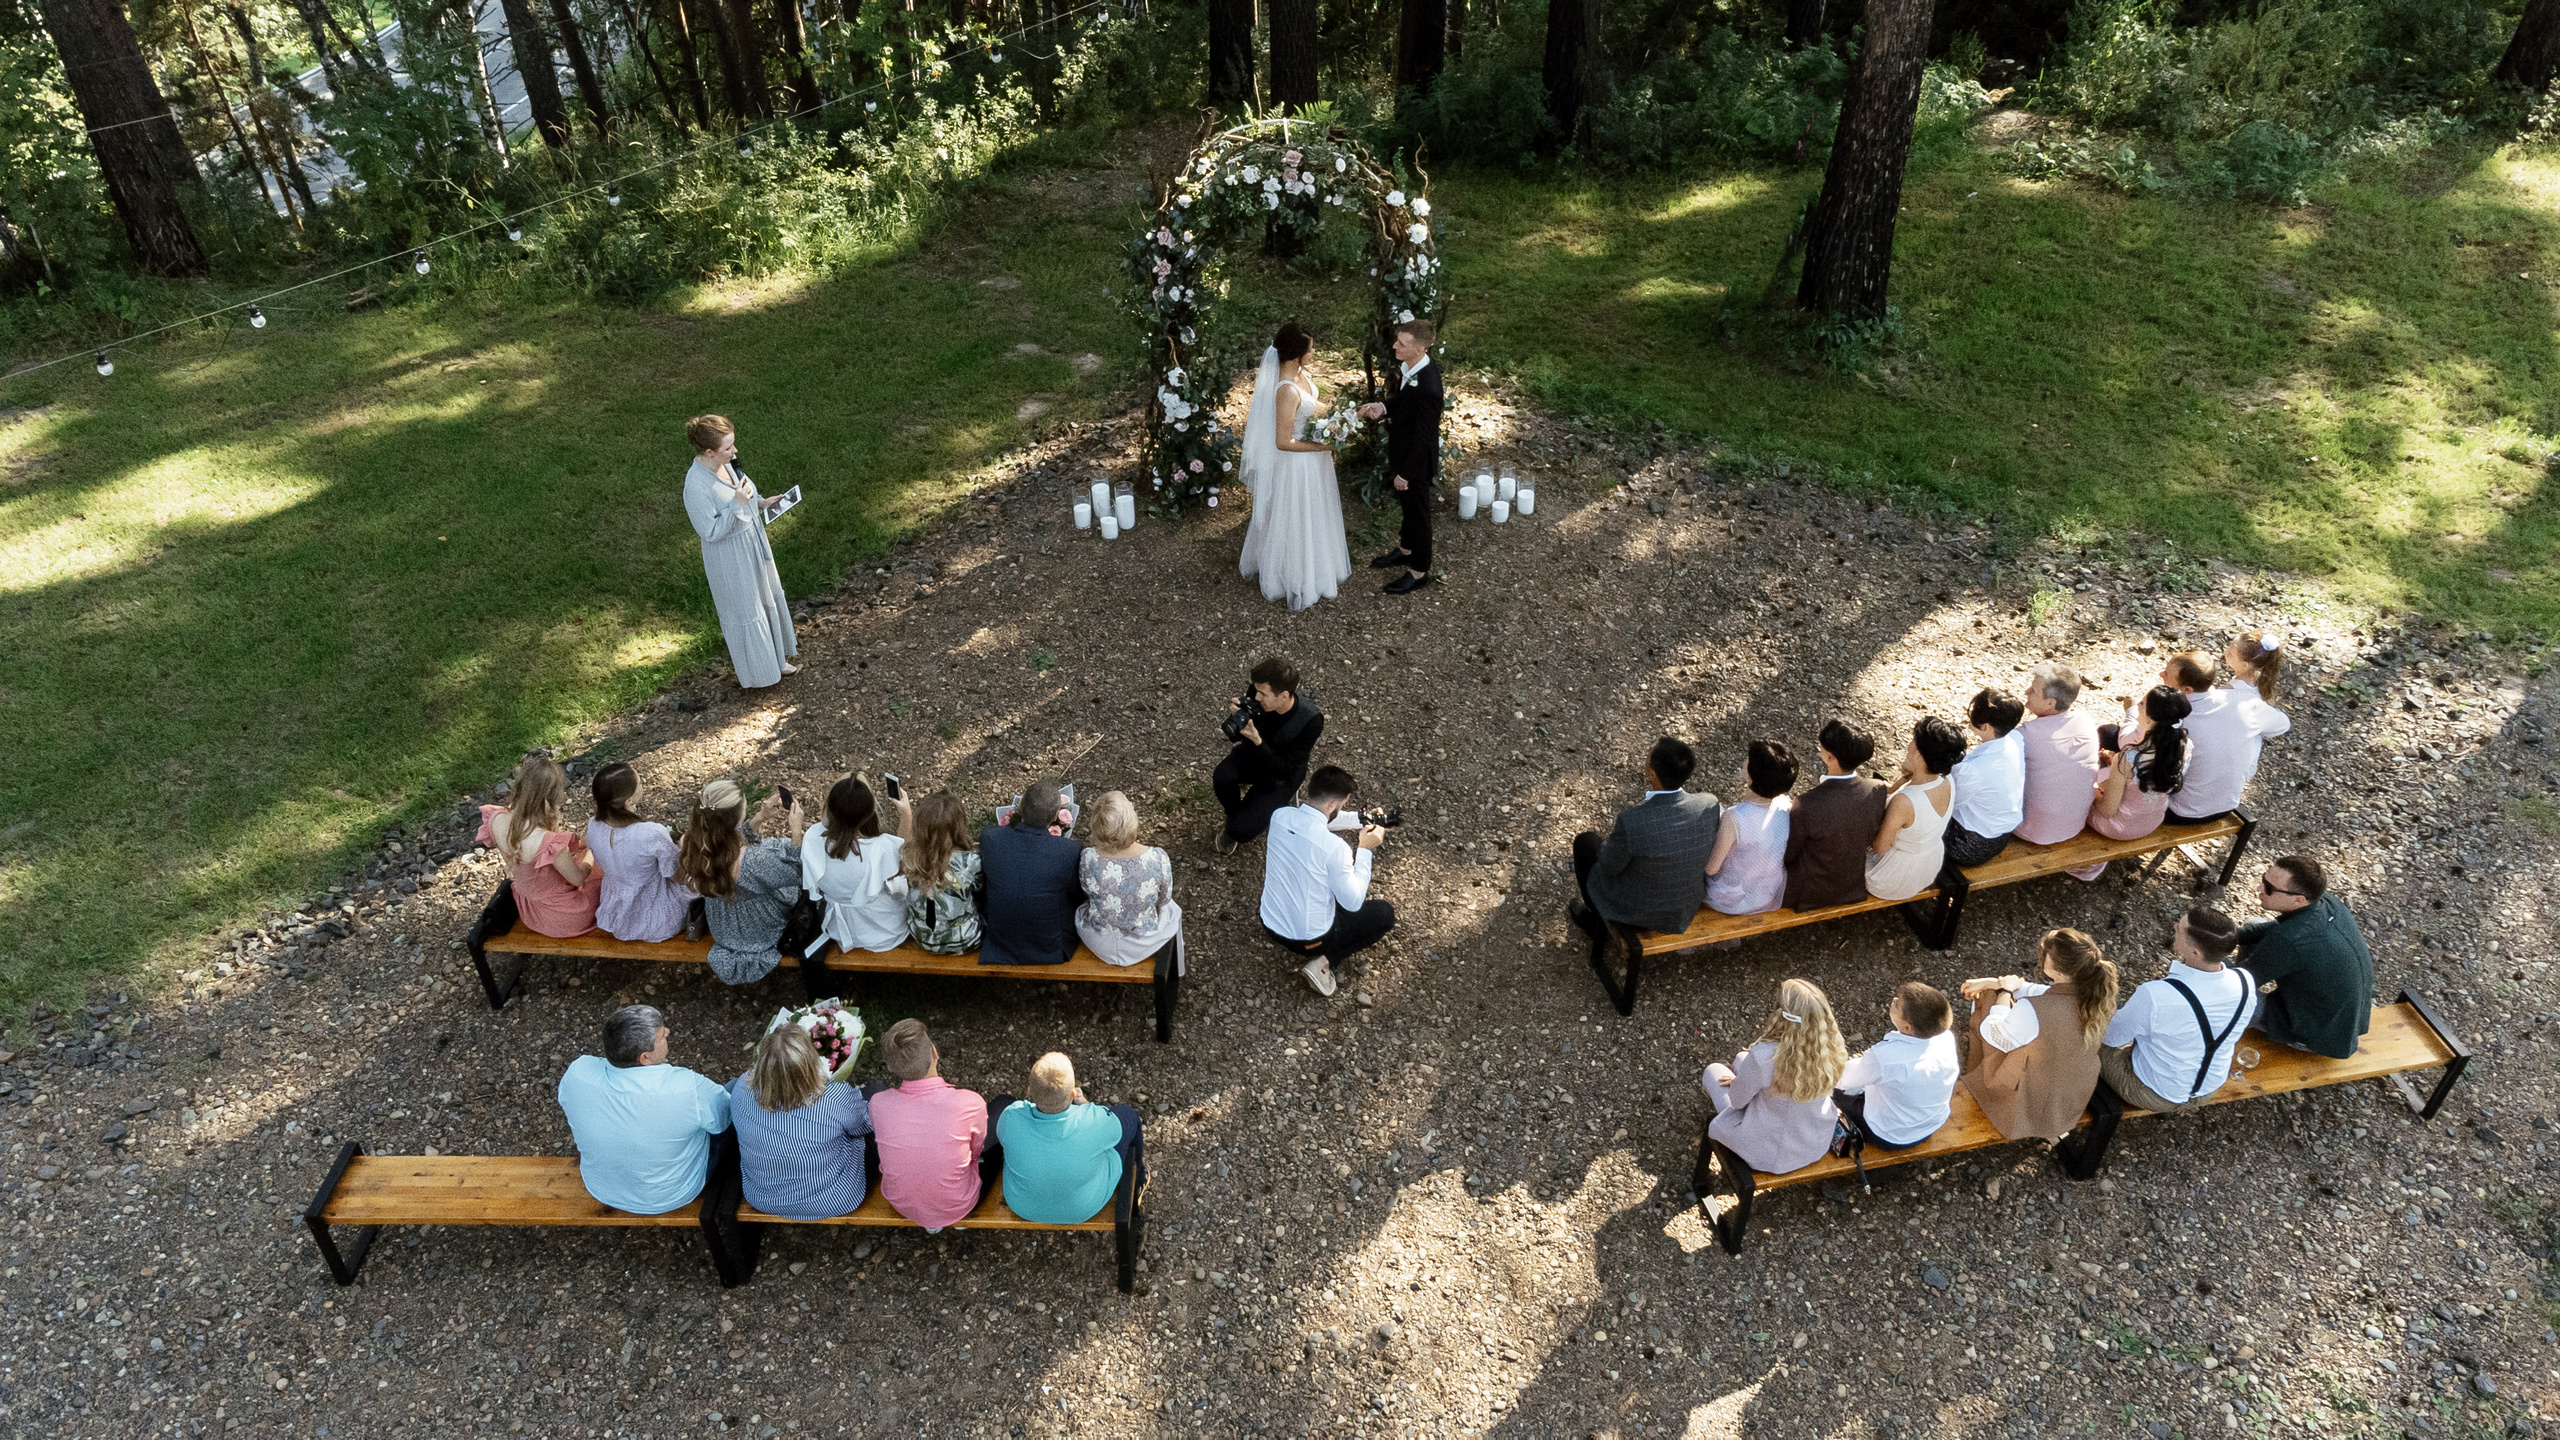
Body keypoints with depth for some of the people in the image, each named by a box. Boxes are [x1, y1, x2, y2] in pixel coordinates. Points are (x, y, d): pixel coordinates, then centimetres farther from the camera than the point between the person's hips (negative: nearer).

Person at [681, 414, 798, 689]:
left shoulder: (726, 462, -8)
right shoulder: (697, 486, -32)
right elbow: (711, 532, -27)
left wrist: (760, 503, -1)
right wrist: (738, 504, -32)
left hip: (753, 543, 9)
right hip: (730, 557, -8)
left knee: (767, 597, 24)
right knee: (743, 611, 11)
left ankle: (774, 658, 46)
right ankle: (752, 672, 34)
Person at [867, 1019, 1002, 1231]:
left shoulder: (879, 1104, -25)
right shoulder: (969, 1104, -32)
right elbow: (976, 1150, -9)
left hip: (900, 1203, 2)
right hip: (957, 1208, -1)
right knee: (1005, 1104, 13)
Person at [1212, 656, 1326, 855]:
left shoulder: (1311, 720, -31)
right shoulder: (1256, 696, -22)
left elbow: (1285, 769, -26)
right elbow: (1237, 737, -4)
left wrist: (1257, 741, -39)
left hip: (1281, 776, -4)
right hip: (1253, 753, 4)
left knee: (1241, 831, -19)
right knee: (1222, 778, -29)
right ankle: (1234, 817, 4)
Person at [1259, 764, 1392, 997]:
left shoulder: (1280, 816, -12)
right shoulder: (1334, 847, -31)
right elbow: (1354, 903, -17)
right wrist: (1364, 850, -12)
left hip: (1271, 927, 6)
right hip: (1309, 940, -6)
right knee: (1386, 913, 17)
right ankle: (1323, 962, 4)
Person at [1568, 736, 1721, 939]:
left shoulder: (1631, 821, -38)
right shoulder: (1711, 806, -24)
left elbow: (1610, 865, -18)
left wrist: (1615, 838, 4)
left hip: (1637, 908, -4)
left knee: (1586, 841, 21)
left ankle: (1598, 921, 44)